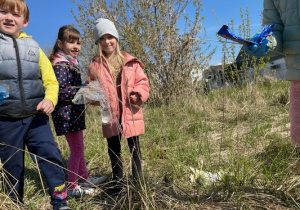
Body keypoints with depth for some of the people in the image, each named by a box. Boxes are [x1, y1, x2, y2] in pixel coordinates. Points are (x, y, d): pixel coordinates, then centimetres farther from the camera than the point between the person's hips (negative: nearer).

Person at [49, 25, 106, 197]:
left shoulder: (71, 63, 14)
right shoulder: (61, 65, -16)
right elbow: (59, 92, -24)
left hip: (75, 112, 10)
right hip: (67, 113, -10)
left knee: (79, 148, 18)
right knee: (77, 150, -2)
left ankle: (84, 179, 33)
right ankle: (72, 187, 13)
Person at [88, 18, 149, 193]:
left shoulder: (130, 61, 1)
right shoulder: (95, 65, 3)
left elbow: (142, 81, 4)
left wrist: (138, 94, -14)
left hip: (131, 113, 0)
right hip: (110, 115, 1)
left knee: (134, 148, 12)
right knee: (114, 150, 14)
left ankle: (138, 180, 28)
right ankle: (118, 182, 31)